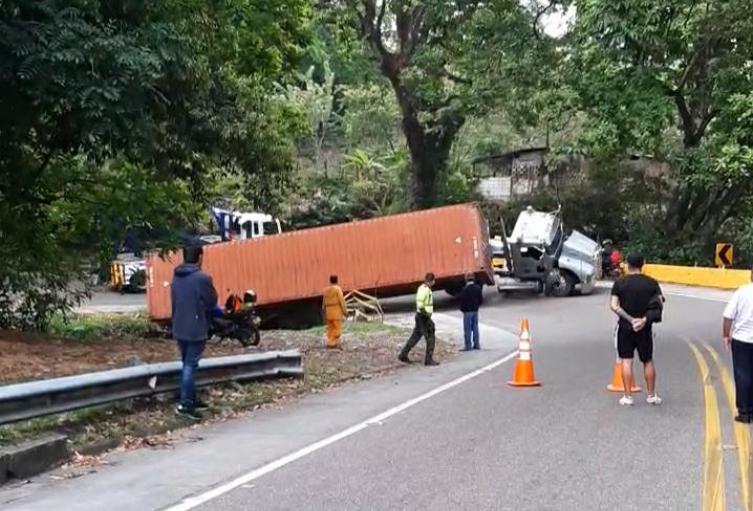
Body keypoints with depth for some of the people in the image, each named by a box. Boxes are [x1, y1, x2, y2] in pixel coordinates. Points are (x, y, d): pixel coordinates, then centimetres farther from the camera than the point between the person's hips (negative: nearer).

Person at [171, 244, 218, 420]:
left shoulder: (176, 277, 6)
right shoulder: (202, 278, -17)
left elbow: (173, 301, 14)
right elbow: (212, 302, -6)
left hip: (179, 328, 7)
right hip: (196, 329, -7)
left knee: (187, 364, 16)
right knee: (191, 365, -5)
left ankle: (190, 399, 24)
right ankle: (185, 404, -7)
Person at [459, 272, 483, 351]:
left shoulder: (465, 289, -18)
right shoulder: (478, 288, 1)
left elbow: (462, 300, -16)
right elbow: (481, 299, 5)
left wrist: (462, 309, 1)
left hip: (467, 311, -6)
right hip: (475, 311, 6)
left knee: (467, 329, -1)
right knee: (475, 327, 14)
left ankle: (468, 346, 0)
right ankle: (476, 344, 17)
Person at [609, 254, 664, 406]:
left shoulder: (620, 283, -5)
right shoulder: (652, 283, -2)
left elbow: (613, 306, -14)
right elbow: (660, 303, -8)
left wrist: (630, 319, -14)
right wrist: (645, 319, -8)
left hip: (625, 327, -1)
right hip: (645, 328, 1)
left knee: (626, 361, 4)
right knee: (648, 361, 13)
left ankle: (627, 397, 3)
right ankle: (652, 395, 19)